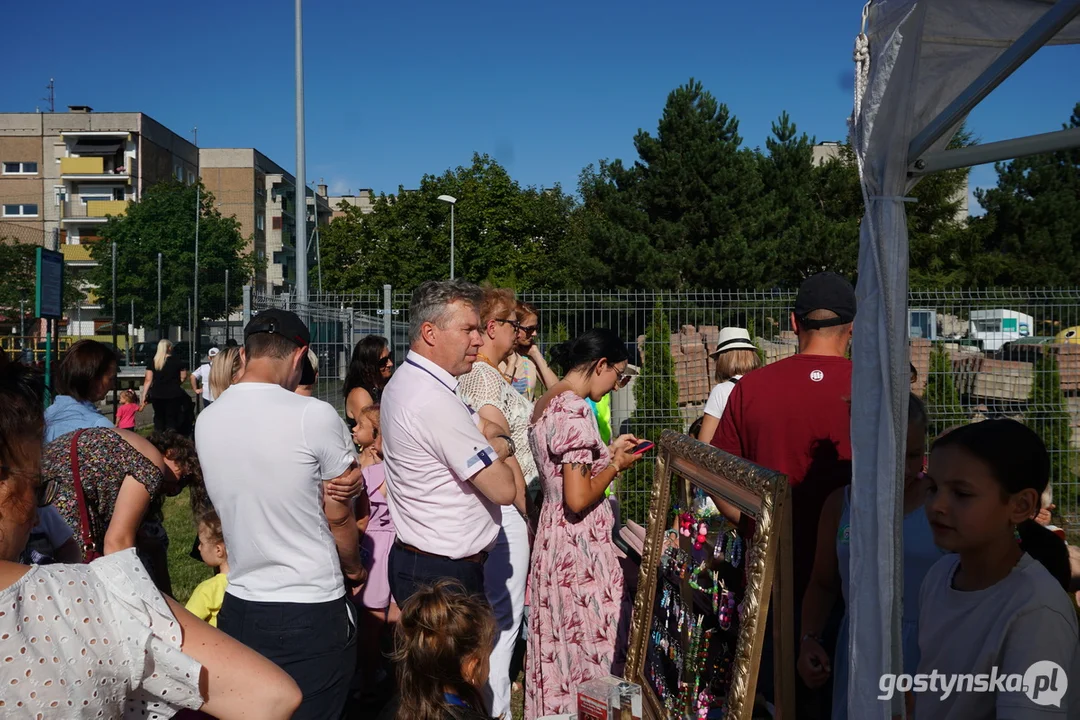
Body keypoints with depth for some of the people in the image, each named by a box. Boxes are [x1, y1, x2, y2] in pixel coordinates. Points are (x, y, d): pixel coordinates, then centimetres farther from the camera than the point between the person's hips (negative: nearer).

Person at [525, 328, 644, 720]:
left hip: (553, 538, 10)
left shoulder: (546, 402, 10)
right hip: (581, 546, -10)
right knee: (594, 646, 2)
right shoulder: (575, 410, -20)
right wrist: (616, 465, -8)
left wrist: (607, 452, 15)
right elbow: (578, 499, -22)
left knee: (562, 644, 17)